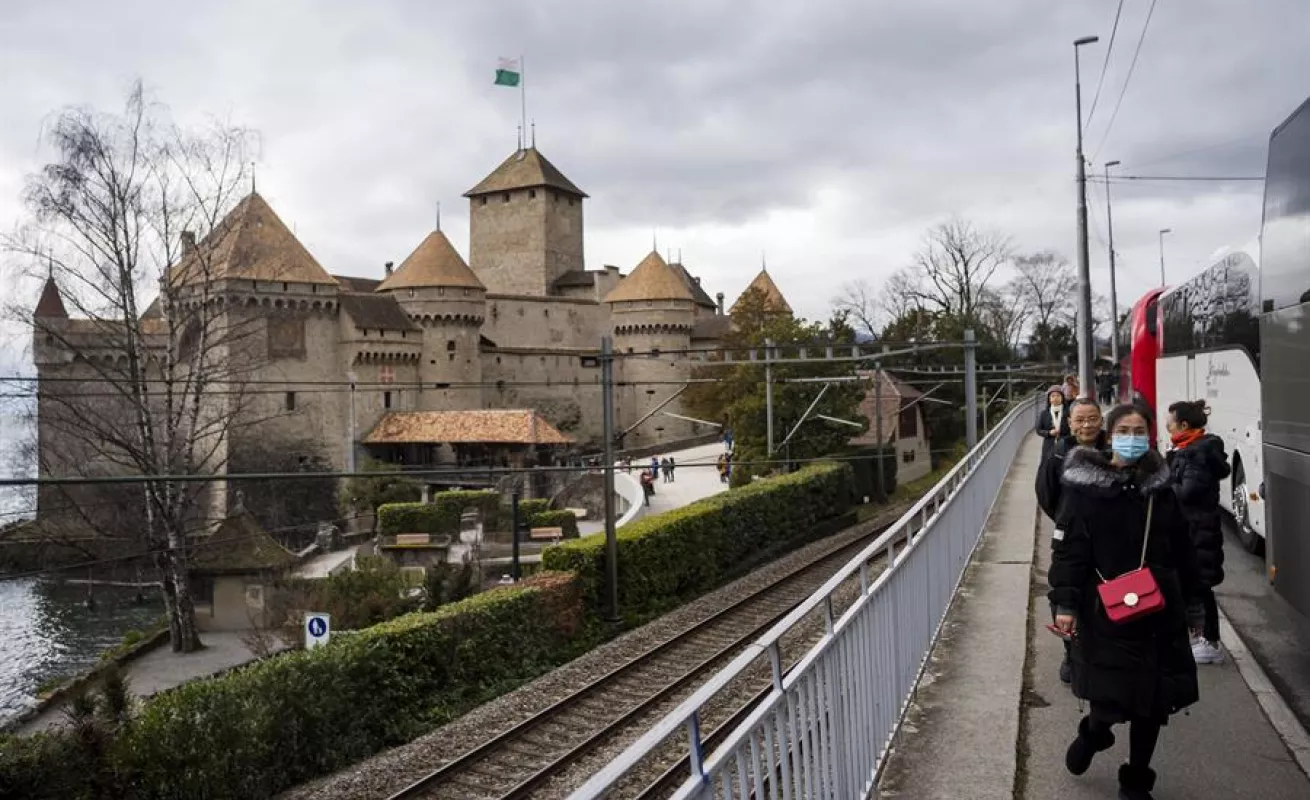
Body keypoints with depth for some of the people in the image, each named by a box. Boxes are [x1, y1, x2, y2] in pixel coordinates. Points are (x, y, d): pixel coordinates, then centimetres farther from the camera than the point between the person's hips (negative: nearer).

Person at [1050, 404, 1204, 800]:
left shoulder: (1159, 487, 6)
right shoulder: (1084, 487, -6)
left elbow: (1183, 551, 12)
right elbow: (1068, 550, -8)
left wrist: (1192, 603, 15)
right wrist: (1065, 604, -14)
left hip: (1159, 613, 4)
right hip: (1106, 612, -4)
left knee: (1153, 701, 8)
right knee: (1111, 697, -1)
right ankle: (1095, 731, 36)